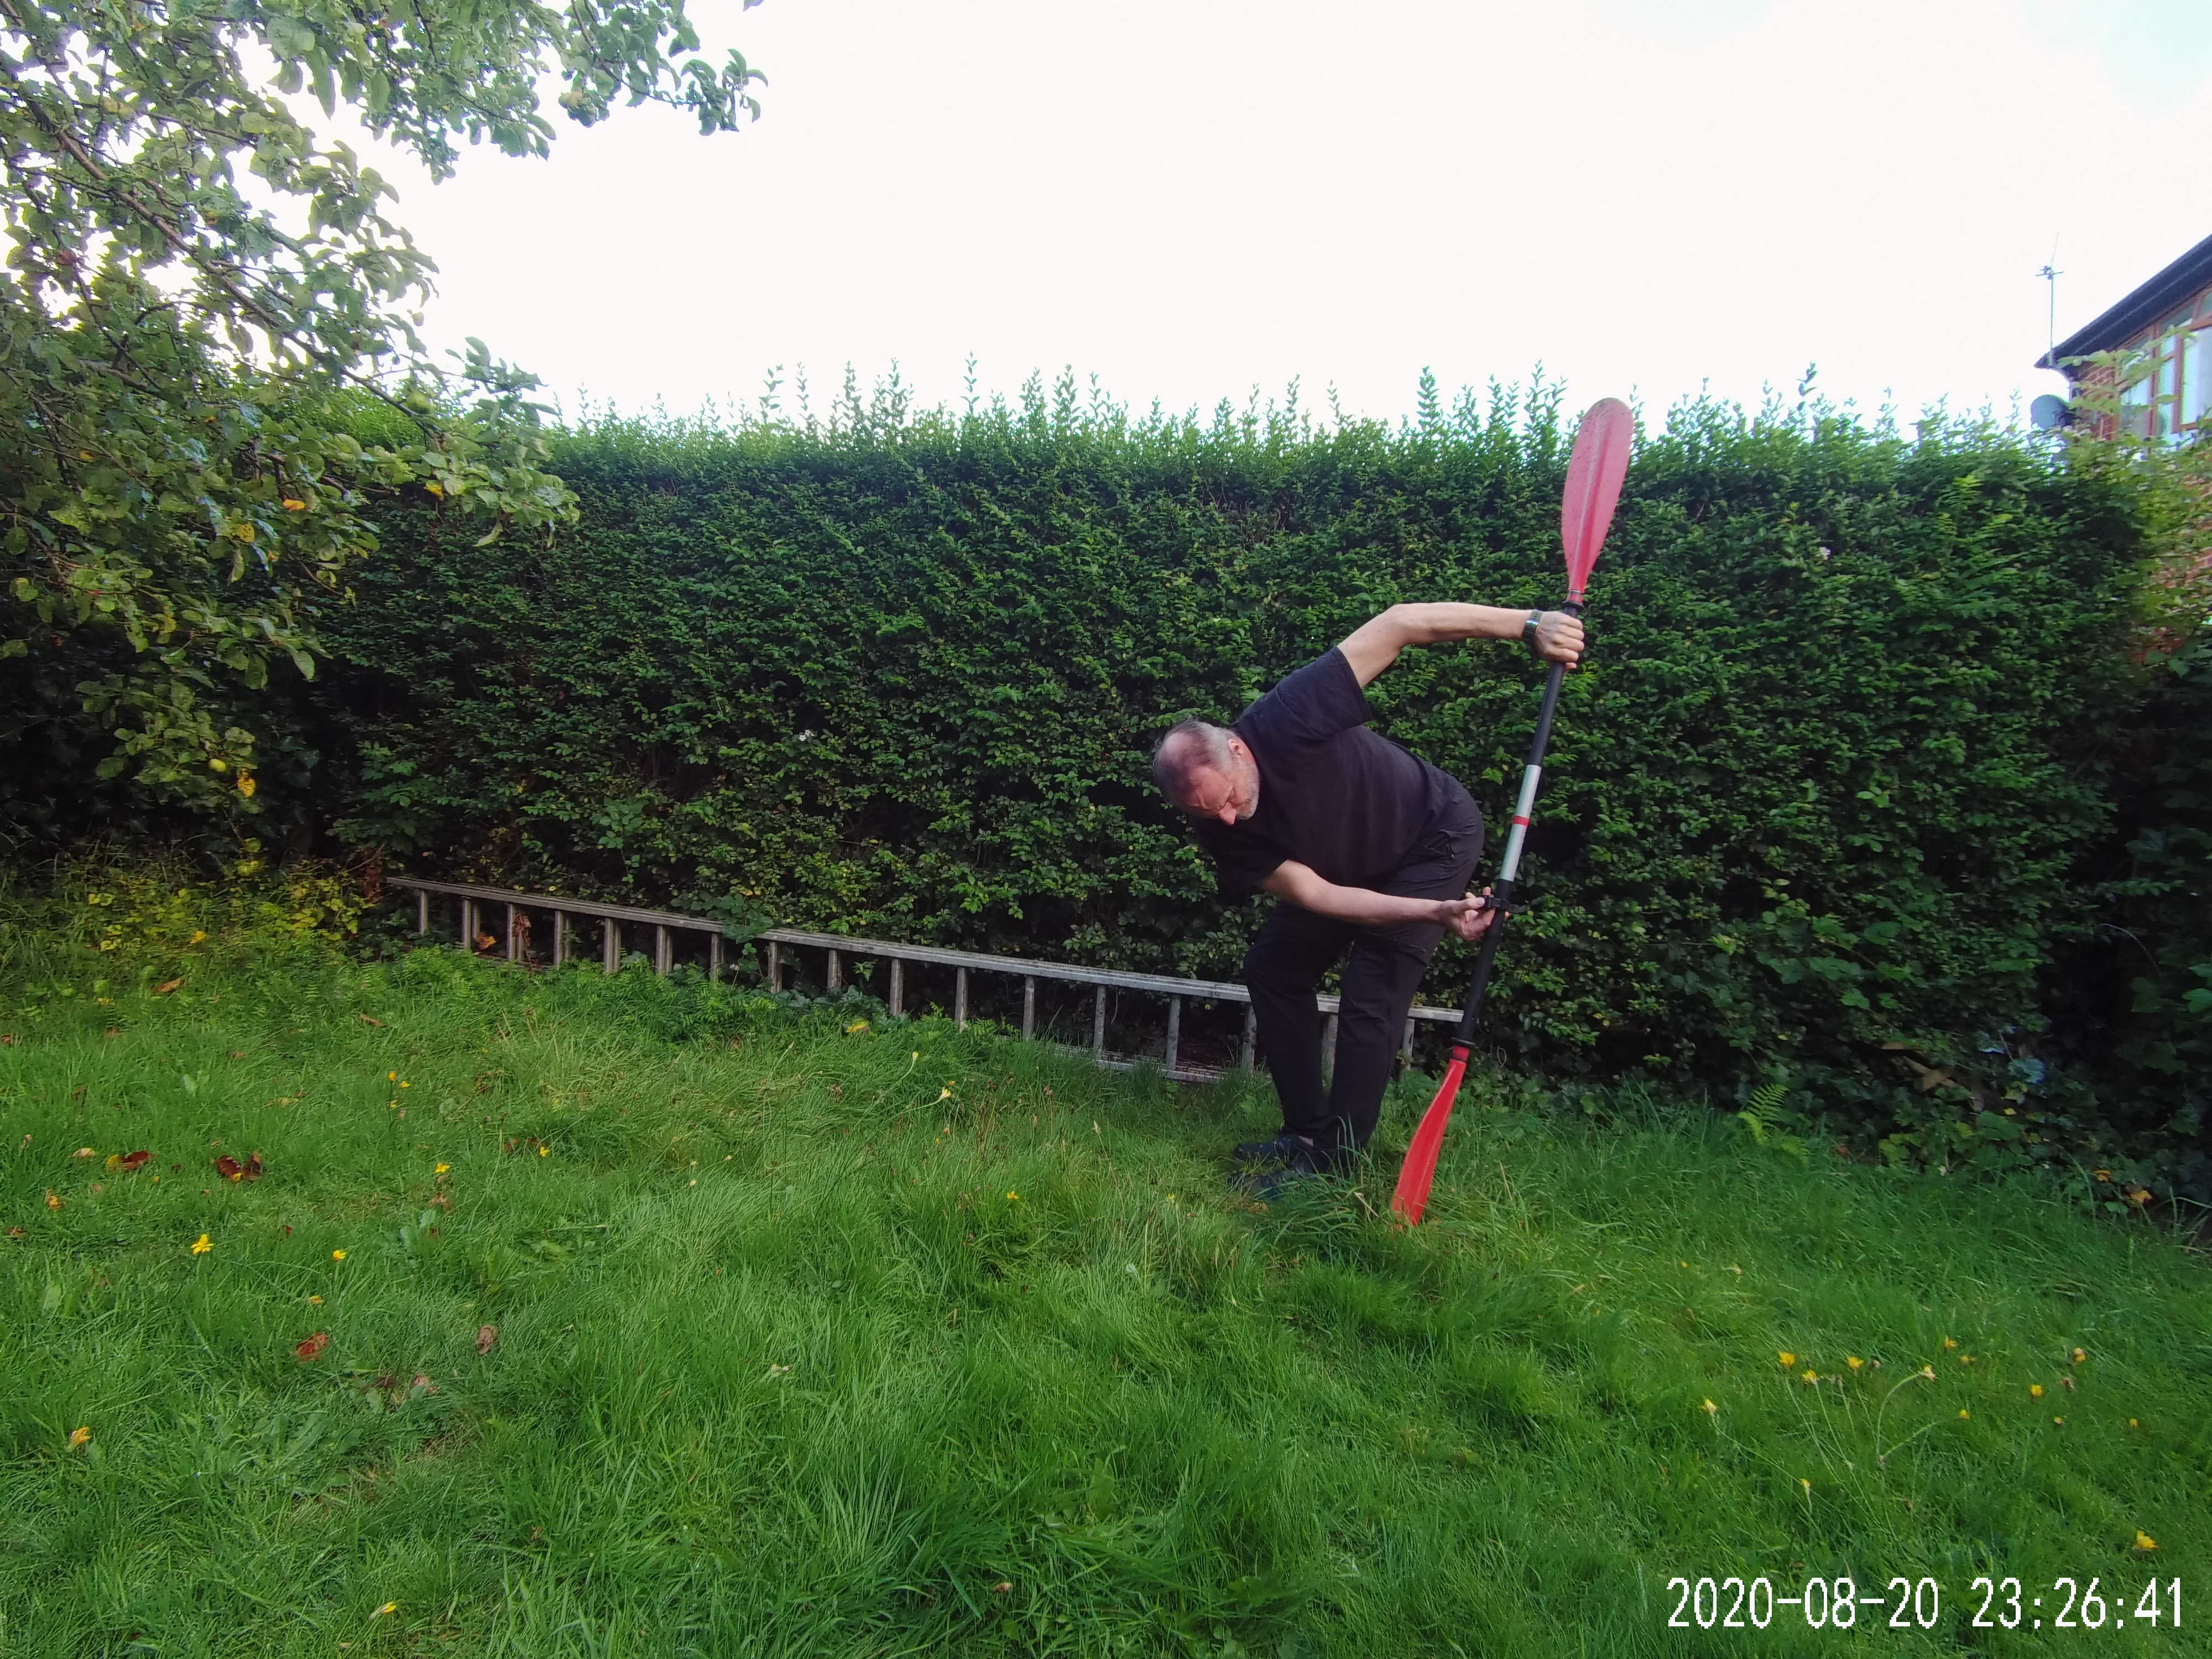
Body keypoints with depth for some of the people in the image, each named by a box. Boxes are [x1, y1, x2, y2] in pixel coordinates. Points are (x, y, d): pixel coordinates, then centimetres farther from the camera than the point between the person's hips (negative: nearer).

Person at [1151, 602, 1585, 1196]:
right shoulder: (1224, 834, -20)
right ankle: (1307, 1130, 13)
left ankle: (1332, 1159, -2)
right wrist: (1431, 911, -34)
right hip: (1353, 870, 6)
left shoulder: (1284, 722, -35)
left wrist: (1529, 625, -35)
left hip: (1436, 834, -5)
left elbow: (1399, 623, -31)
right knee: (1272, 965, 1)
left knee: (1371, 994, -13)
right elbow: (1315, 894, -23)